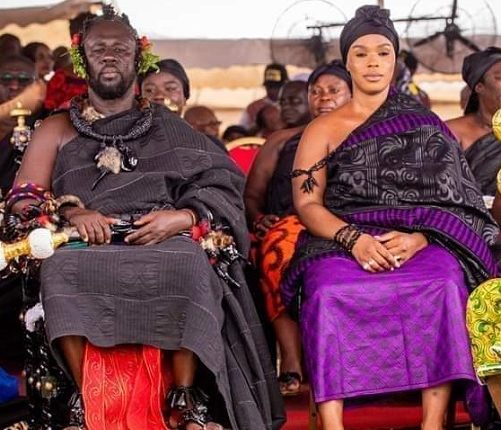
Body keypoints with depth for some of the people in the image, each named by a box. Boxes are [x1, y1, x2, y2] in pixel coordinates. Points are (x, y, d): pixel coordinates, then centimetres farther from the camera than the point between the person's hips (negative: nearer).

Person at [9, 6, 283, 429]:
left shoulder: (169, 128, 22)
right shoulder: (57, 130, 22)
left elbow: (222, 185, 12)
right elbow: (22, 199, 13)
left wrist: (183, 217, -9)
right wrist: (71, 214, -8)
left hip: (164, 244, 0)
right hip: (85, 248, 0)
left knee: (189, 265, -36)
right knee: (62, 270, -36)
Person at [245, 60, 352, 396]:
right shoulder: (283, 142, 28)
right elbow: (251, 196, 22)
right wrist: (260, 218, -2)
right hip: (291, 225, 1)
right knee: (282, 245, -37)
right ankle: (291, 364, -44)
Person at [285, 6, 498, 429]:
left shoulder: (423, 124, 17)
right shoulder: (322, 130, 16)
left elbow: (449, 197, 8)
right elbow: (307, 204, 4)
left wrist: (418, 238, -14)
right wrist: (354, 239, -16)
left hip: (418, 242, 0)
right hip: (342, 242, 0)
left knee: (443, 284, -34)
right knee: (328, 293, -35)